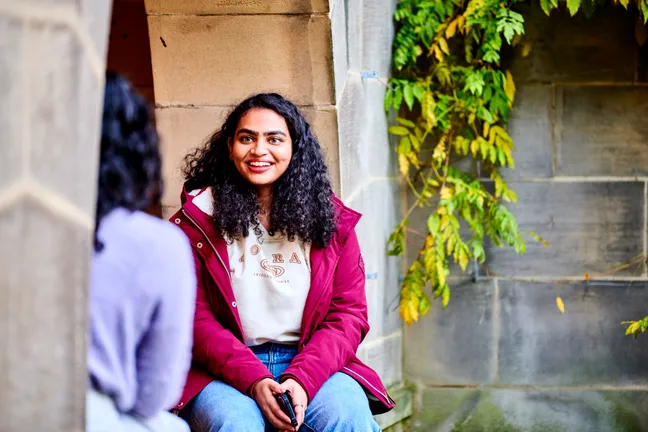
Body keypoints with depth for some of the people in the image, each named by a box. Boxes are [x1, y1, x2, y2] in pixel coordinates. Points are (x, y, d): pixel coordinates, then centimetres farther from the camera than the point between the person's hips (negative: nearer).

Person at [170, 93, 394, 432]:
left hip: (312, 364, 2)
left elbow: (349, 315, 4)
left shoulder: (330, 219, 9)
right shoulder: (196, 222, 3)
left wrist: (302, 379, -14)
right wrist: (253, 380, -18)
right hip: (225, 372, -2)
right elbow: (193, 318, -2)